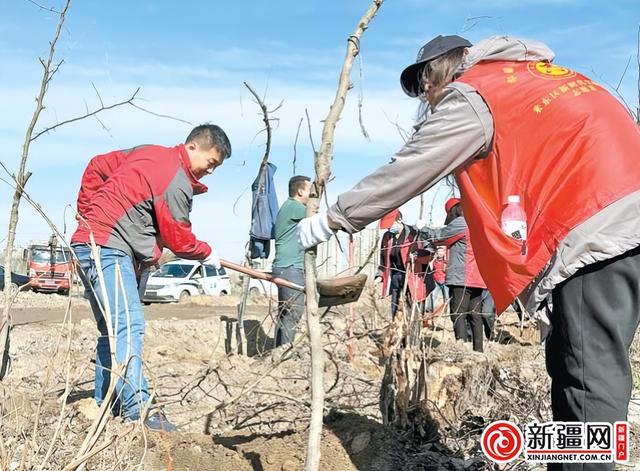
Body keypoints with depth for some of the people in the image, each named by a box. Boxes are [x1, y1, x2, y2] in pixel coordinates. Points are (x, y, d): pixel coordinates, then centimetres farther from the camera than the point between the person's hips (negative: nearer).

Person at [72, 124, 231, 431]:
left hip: (88, 242, 10)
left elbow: (96, 167, 19)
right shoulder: (177, 184, -12)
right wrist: (208, 254, 13)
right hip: (108, 248, -10)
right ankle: (138, 411, -19)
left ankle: (104, 402, 17)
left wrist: (88, 215, 20)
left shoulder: (148, 153, 14)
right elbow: (178, 239, -6)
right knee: (129, 326, -16)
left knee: (112, 328, 12)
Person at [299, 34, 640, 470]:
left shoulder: (470, 96, 1)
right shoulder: (532, 74, 26)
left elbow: (404, 174, 1)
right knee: (571, 362, 11)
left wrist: (331, 220, 10)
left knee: (592, 373, -9)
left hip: (599, 229, -8)